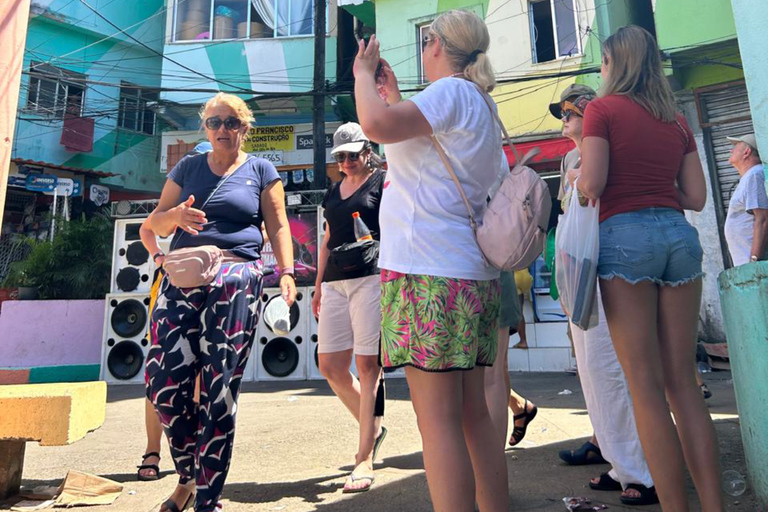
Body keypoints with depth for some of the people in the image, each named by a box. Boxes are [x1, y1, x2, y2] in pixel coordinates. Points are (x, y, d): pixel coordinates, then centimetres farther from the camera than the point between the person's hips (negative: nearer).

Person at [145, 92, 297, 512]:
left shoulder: (260, 170, 12)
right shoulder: (188, 167, 19)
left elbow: (278, 227, 6)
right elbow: (156, 222, 17)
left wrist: (286, 273, -9)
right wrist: (177, 215, -7)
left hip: (235, 282, -3)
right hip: (182, 279, 3)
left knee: (219, 391, -3)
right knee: (164, 382, -4)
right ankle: (187, 474, 23)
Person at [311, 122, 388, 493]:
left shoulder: (383, 182, 5)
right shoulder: (334, 191, 22)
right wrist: (319, 286, 20)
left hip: (371, 277, -7)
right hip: (335, 282, 7)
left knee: (367, 365, -6)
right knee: (330, 365, 5)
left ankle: (365, 458, 4)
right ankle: (373, 428, 26)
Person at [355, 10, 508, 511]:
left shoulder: (452, 91, -2)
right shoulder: (480, 106, 26)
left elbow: (377, 125, -18)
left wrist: (363, 74, 3)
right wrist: (395, 97, 35)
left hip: (429, 270, -10)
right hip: (473, 274, 10)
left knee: (438, 418, -6)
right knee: (474, 414, 13)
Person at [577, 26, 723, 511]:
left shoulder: (602, 109, 3)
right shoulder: (677, 120, 18)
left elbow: (592, 185, -9)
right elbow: (696, 197, 14)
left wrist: (575, 176, 12)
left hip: (625, 235, -6)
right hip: (679, 235, 6)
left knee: (646, 384, -2)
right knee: (683, 379, 8)